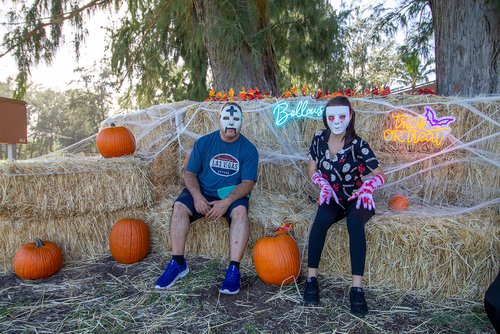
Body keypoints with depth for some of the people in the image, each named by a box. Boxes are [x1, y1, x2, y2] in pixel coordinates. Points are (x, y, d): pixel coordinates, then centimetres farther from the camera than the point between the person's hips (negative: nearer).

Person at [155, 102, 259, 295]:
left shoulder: (248, 149, -2)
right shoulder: (204, 142, 2)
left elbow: (248, 183, -9)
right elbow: (190, 173, 1)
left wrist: (227, 201, -25)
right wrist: (197, 196, -19)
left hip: (232, 194, -1)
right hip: (202, 192, 2)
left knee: (240, 211, -34)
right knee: (179, 207, -26)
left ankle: (234, 270, -30)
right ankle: (177, 263, -15)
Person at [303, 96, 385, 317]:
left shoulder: (357, 144, -10)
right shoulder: (319, 139, -1)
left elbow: (380, 174, -8)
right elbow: (312, 170, 8)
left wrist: (368, 186, -29)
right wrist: (323, 184, -12)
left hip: (356, 199, -2)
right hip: (333, 199, 2)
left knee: (355, 222, -35)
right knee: (320, 220, -32)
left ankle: (357, 287, -33)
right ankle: (311, 279, -21)